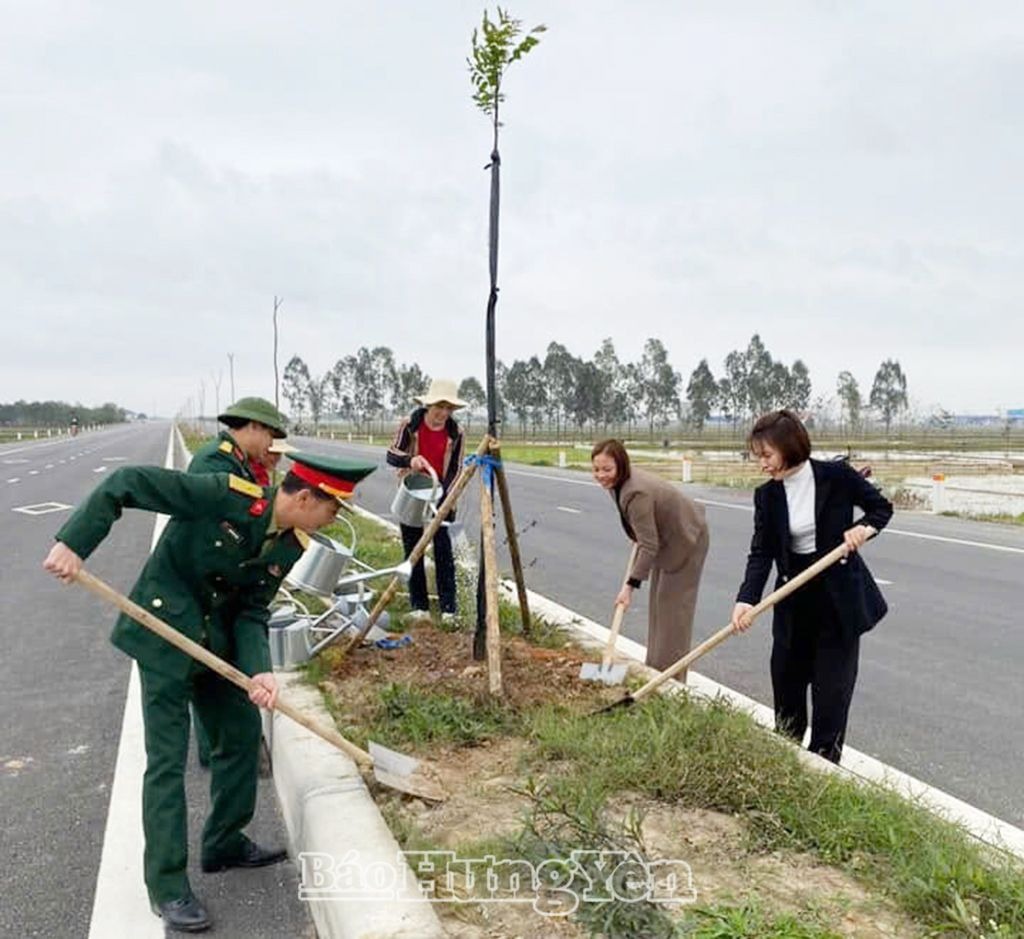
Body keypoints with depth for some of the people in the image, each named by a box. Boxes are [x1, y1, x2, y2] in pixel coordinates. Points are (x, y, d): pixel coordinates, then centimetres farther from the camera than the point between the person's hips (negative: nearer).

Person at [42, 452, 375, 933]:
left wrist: (259, 670, -21)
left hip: (218, 641, 8)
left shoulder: (291, 545, -6)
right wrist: (73, 542, -29)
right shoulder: (226, 495, -27)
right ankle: (167, 885, 10)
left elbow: (252, 612, -5)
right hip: (163, 633, -7)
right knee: (167, 758, -4)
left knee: (243, 732, 15)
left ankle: (225, 843, 35)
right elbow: (127, 482, -24)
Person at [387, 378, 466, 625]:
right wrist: (409, 459, -28)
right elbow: (391, 455, -5)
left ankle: (448, 610, -1)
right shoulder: (410, 425, -7)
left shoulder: (456, 433, -5)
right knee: (412, 551, 4)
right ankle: (420, 607, 12)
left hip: (441, 497, -1)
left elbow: (455, 469, -2)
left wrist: (447, 497, -16)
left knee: (444, 553, -4)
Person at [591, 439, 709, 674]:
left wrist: (630, 585, -32)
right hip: (667, 539, 10)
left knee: (673, 608, -6)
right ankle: (655, 669, 25)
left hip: (685, 542, -10)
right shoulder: (625, 480, -8)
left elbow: (648, 547, -34)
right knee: (658, 605, 15)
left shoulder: (636, 494, -36)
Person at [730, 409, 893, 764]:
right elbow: (761, 553, -10)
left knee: (832, 683, 3)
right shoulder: (767, 495, -5)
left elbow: (882, 506, 1)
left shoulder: (836, 475, -13)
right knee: (786, 677, 13)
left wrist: (864, 527, -20)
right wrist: (746, 599, -23)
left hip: (841, 596, -4)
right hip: (795, 599, 4)